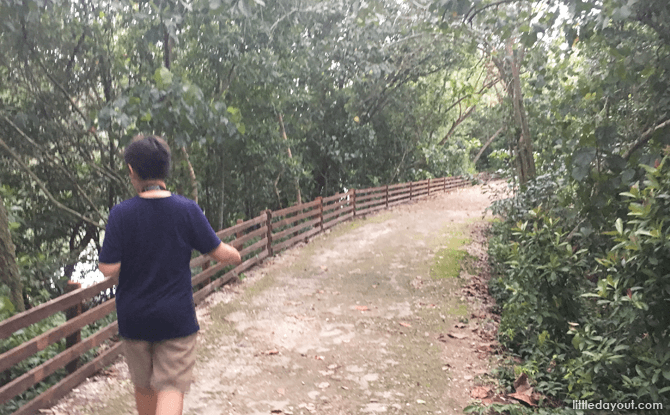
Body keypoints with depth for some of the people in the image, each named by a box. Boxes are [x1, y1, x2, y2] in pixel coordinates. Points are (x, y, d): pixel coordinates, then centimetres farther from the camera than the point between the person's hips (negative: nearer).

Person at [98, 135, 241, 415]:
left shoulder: (121, 214, -11)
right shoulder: (187, 210, -11)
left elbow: (108, 268, -13)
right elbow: (219, 253, -6)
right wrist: (234, 255, 16)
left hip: (133, 318, 2)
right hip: (176, 318, -2)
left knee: (144, 386, 20)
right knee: (172, 387, 3)